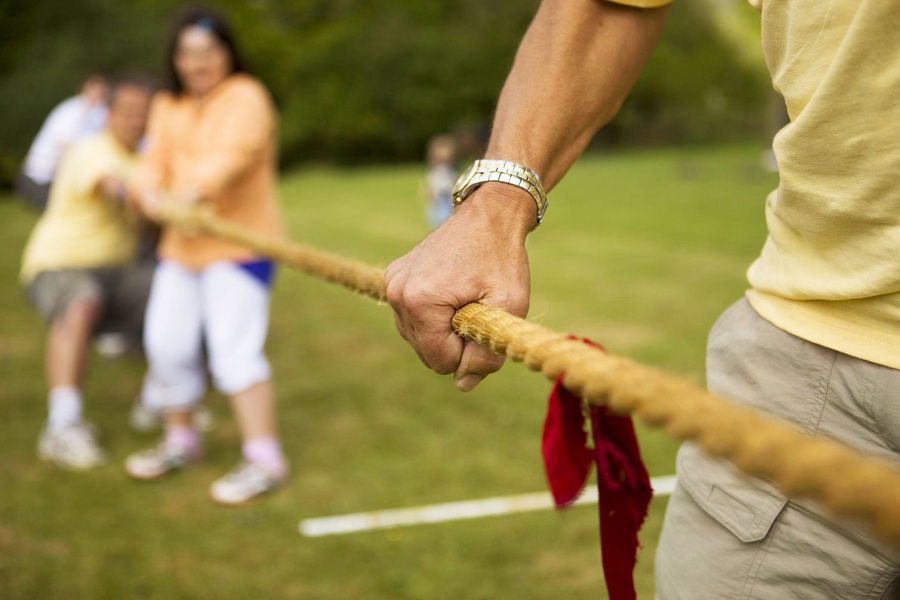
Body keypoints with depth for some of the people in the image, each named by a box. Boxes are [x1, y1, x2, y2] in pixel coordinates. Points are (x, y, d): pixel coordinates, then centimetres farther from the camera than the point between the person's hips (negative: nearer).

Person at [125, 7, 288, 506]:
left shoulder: (246, 97, -8)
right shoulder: (166, 108, 15)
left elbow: (235, 153, -25)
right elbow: (155, 160, 4)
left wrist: (195, 190, -42)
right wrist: (149, 190, -20)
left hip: (240, 242, -7)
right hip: (181, 244, 8)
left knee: (234, 349, -14)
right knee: (167, 342, 10)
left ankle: (264, 459, -7)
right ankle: (180, 441, 29)